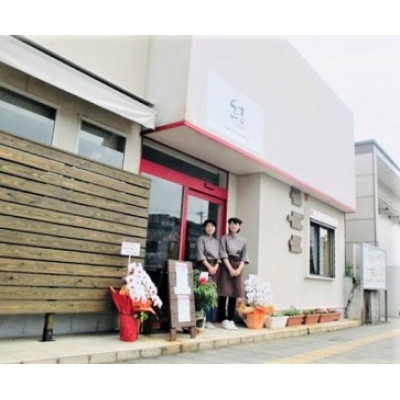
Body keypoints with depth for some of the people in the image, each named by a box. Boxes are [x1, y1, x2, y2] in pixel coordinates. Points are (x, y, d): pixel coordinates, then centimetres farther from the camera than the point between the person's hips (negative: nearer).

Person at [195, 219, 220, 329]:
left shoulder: (216, 241, 19)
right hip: (204, 267, -5)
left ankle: (209, 320, 4)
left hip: (214, 268, 5)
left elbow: (218, 256, 12)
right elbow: (200, 254, -7)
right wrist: (209, 266, -14)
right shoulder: (201, 239, 3)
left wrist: (215, 267, -4)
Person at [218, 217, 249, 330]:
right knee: (224, 293, -6)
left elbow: (244, 257, 7)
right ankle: (224, 320, -1)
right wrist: (230, 268, -14)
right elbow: (223, 255, -6)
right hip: (226, 267, -3)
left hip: (238, 268, 3)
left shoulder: (243, 240, 11)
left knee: (234, 294, 3)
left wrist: (239, 269, -8)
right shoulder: (224, 238, 2)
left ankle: (231, 319, 9)